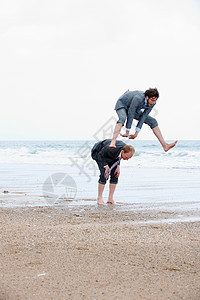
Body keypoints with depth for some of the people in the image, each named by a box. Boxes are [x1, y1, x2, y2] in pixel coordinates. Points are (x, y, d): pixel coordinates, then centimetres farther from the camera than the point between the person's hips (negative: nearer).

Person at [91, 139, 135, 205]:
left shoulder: (126, 150, -22)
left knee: (115, 174, -6)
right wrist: (106, 166, -33)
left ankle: (110, 198, 1)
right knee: (104, 174, -20)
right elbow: (100, 155, -25)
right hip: (98, 152, -6)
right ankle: (99, 198, -11)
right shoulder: (112, 149, -42)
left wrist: (118, 166, -13)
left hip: (108, 156, 6)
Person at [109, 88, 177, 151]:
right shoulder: (138, 98, -39)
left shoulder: (152, 103, -20)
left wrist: (136, 132, -23)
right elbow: (130, 115, -36)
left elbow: (143, 117, -19)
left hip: (134, 109, 7)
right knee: (122, 119, -40)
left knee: (153, 121, -3)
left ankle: (165, 145, 0)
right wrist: (127, 132, -33)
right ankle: (113, 143, -55)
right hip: (122, 104, -7)